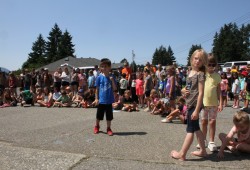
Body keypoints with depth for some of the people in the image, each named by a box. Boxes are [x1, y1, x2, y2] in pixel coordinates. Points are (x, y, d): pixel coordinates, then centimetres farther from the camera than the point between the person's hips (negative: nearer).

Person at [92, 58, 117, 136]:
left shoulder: (111, 78, -1)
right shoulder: (99, 77, -5)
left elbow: (114, 89, -4)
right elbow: (97, 89, 0)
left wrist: (112, 80, -17)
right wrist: (96, 99, -3)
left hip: (109, 100, 1)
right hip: (101, 100, -1)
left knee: (109, 116, 9)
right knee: (99, 115, 14)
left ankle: (109, 128, 25)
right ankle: (97, 126, 37)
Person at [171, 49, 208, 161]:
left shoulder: (200, 74, -14)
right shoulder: (190, 72, 10)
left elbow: (200, 93, -18)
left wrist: (196, 110, -21)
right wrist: (183, 90, 0)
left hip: (195, 104, -9)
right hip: (190, 104, 9)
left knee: (190, 129, -2)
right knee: (196, 128, 17)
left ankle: (182, 154, 5)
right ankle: (203, 151, 29)